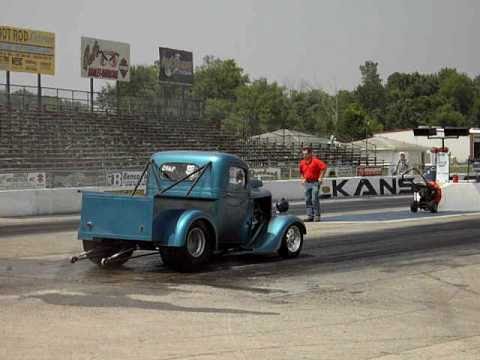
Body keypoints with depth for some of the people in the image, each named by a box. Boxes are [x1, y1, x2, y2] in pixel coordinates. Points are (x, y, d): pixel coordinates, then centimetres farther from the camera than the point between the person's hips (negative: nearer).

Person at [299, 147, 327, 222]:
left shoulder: (315, 161, -10)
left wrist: (320, 177, -14)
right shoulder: (302, 163, 10)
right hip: (307, 183, 6)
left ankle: (317, 216, -4)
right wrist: (303, 179, 14)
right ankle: (310, 216, 10)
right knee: (308, 200, 5)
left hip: (315, 182, -6)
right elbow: (301, 172, 28)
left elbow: (324, 167, -15)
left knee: (315, 200, -9)